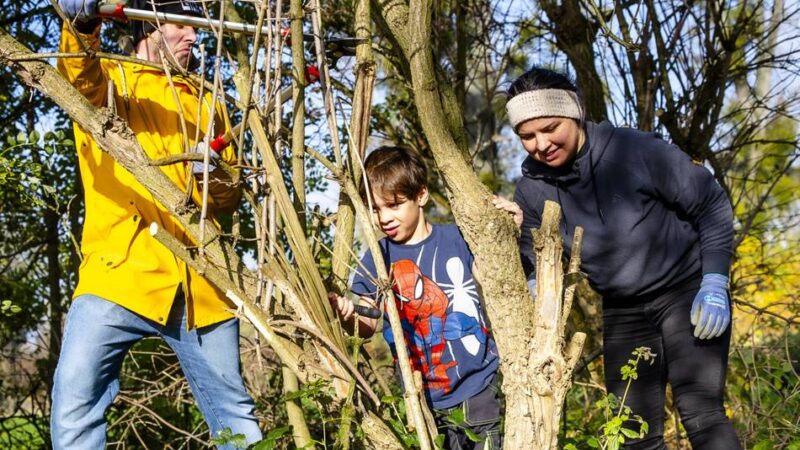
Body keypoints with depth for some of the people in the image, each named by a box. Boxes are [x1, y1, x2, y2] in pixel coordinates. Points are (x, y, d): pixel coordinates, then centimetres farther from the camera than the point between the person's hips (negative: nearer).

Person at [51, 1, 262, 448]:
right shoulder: (109, 78, 11)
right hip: (120, 271, -4)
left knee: (234, 411, 9)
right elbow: (81, 76, -15)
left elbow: (233, 192, 23)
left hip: (200, 282, 4)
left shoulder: (205, 102, 23)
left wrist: (219, 183, -2)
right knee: (76, 401, -15)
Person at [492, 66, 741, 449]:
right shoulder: (532, 190, -8)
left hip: (688, 291, -4)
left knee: (700, 415, -15)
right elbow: (537, 271, -2)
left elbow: (711, 206, -10)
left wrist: (714, 284, -14)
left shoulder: (636, 150, -20)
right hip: (622, 312, 5)